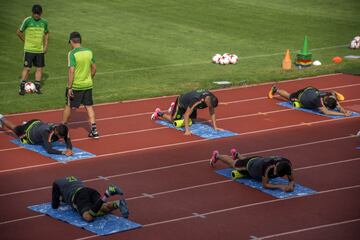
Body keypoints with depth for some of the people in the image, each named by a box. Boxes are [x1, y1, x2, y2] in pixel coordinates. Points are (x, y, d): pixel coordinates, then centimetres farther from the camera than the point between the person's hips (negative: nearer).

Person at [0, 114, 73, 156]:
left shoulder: (63, 130, -35)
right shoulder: (47, 132, -50)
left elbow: (68, 141, -30)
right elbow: (49, 150, -57)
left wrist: (69, 149, -53)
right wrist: (63, 152, -68)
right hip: (29, 129, -3)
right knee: (14, 128, 30)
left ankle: (25, 124, 66)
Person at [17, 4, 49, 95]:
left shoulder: (44, 22, 4)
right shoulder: (27, 21, -9)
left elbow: (46, 34, 18)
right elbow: (19, 32, -2)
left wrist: (46, 46, 10)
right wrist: (25, 41, 0)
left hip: (40, 50, 4)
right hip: (29, 49, -4)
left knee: (40, 68, 5)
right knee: (27, 68, -4)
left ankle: (37, 87, 15)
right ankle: (22, 87, 5)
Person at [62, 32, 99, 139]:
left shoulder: (72, 53, -16)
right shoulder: (89, 52, 1)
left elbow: (71, 71, -21)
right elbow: (94, 68, 8)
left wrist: (69, 87, -17)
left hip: (76, 86, -5)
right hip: (88, 85, 5)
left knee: (68, 106, 12)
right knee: (89, 107, 9)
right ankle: (94, 130, 3)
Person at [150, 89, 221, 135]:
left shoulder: (211, 99, -30)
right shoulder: (196, 101, -47)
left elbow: (212, 113, -16)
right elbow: (186, 115, -43)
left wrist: (215, 127, -20)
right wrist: (187, 130, -50)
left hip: (189, 103, 6)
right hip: (181, 101, -6)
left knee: (192, 119, 27)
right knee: (173, 119, 4)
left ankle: (174, 107, 48)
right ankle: (158, 113, 32)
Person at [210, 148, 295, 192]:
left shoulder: (286, 164, -38)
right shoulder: (268, 167, -52)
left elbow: (291, 180, -26)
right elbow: (265, 184, -45)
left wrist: (291, 185, -50)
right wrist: (281, 186, -58)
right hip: (249, 165, -4)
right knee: (232, 163, 30)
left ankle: (235, 154, 75)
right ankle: (217, 155, 60)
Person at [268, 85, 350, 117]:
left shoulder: (330, 95, -34)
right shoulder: (319, 100, -50)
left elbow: (339, 107, -31)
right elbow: (326, 112, -60)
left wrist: (344, 111, -54)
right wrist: (343, 114, -66)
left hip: (312, 90, 3)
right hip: (302, 96, -3)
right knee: (289, 97, 30)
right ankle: (275, 90, 57)